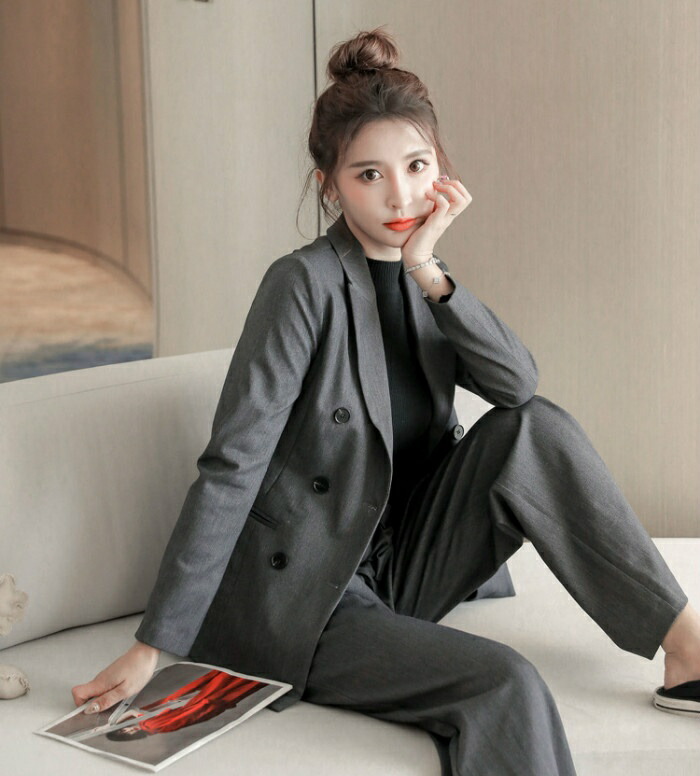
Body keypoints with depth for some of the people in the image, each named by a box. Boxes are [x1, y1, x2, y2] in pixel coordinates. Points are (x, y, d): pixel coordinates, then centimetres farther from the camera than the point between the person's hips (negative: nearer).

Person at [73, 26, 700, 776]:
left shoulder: (418, 277, 3)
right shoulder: (305, 284, -17)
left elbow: (519, 384, -11)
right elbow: (230, 468, -21)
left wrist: (427, 270, -21)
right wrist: (152, 648, -21)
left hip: (403, 568, 7)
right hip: (305, 602, -6)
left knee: (536, 427, -14)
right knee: (505, 683, -29)